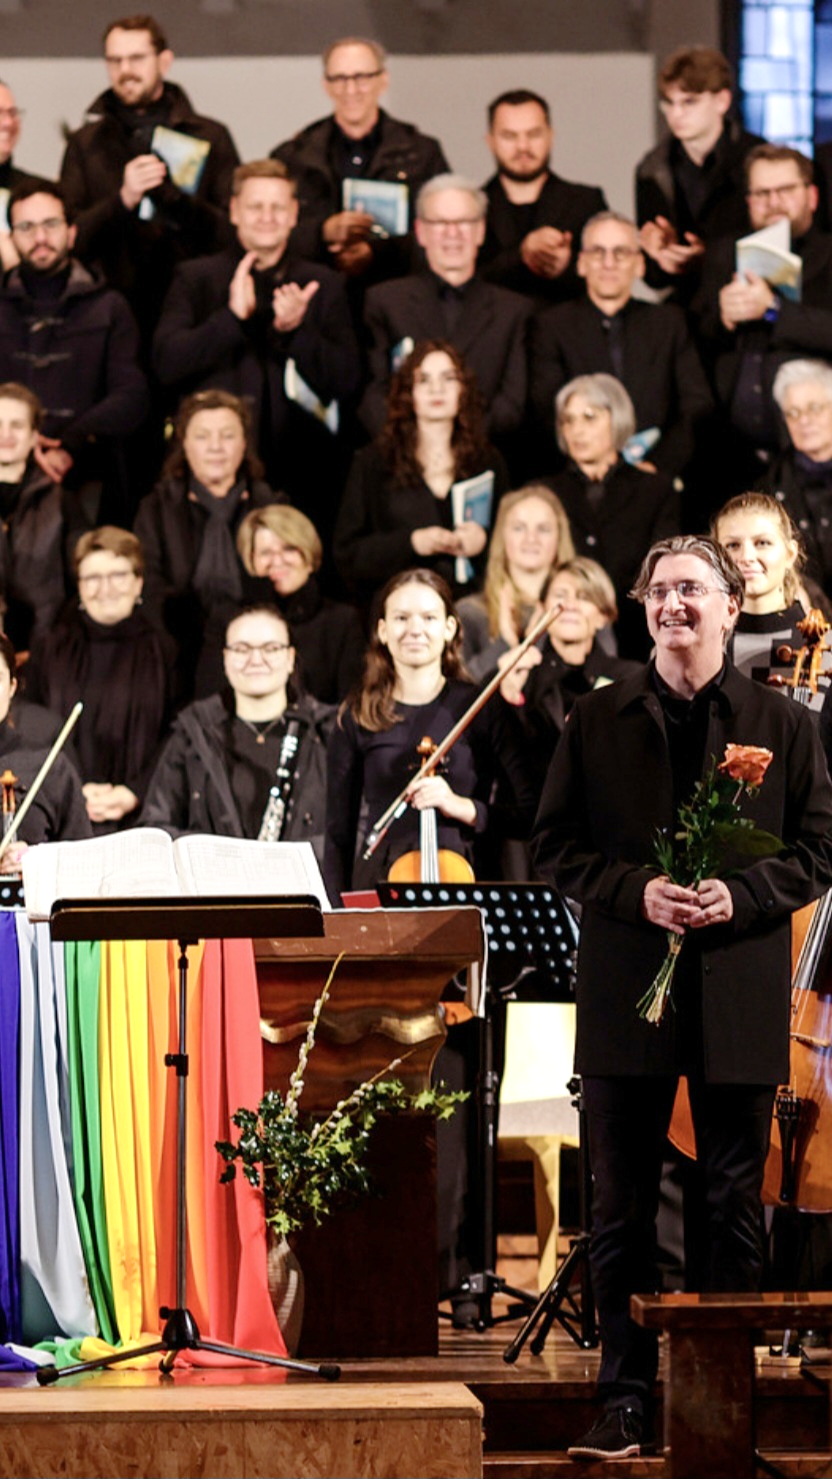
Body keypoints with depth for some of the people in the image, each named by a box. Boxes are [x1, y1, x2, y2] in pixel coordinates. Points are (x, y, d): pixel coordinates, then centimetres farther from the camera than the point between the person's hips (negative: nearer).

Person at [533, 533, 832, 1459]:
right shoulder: (597, 723, 8)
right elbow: (557, 846, 6)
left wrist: (740, 894, -13)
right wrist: (637, 892, -11)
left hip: (740, 998, 0)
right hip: (627, 991, 1)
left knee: (735, 1202, 4)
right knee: (622, 1207, 2)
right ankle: (625, 1398, 8)